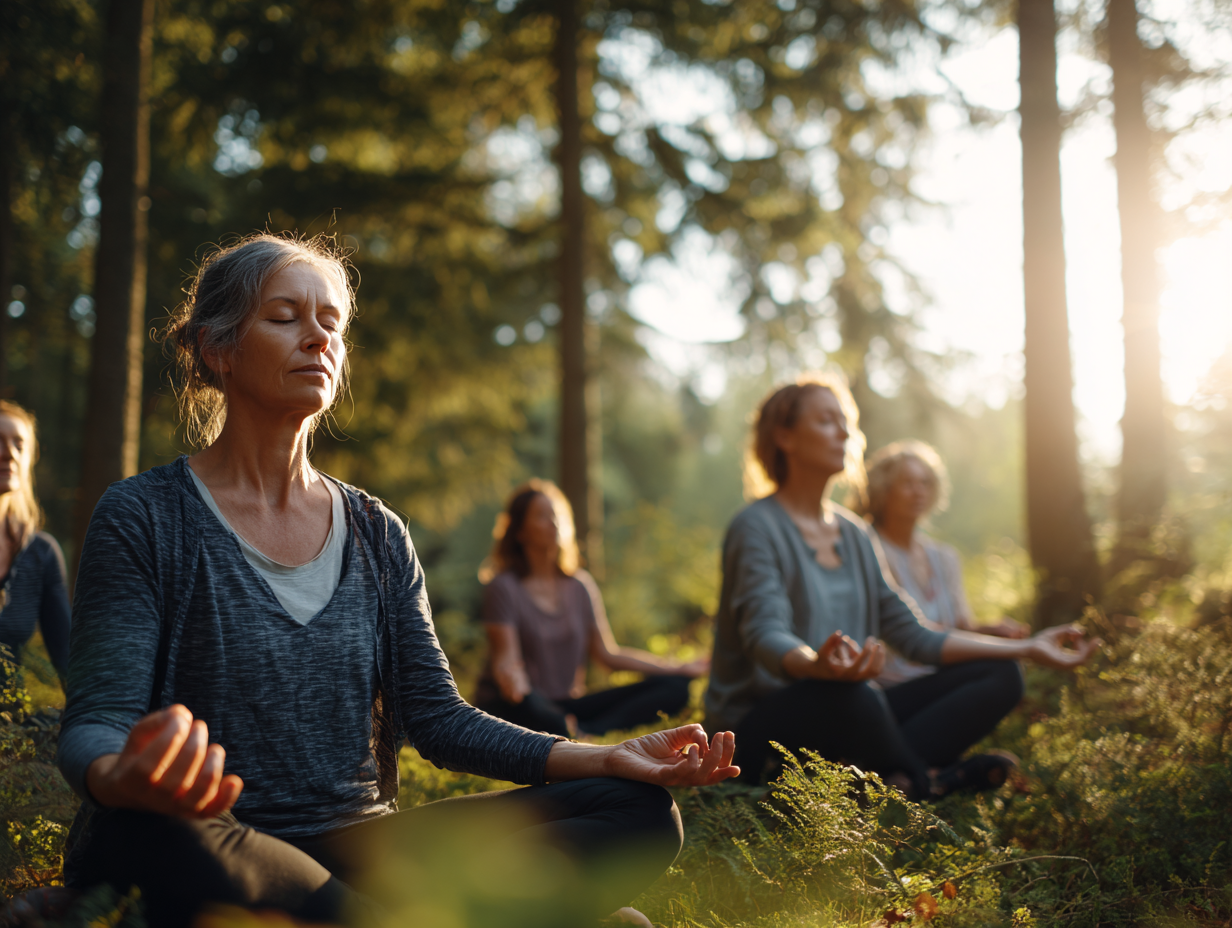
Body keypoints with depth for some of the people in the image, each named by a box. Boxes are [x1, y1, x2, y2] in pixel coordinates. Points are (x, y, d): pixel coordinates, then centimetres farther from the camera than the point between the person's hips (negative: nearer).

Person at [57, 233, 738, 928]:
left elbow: (438, 717, 8)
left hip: (360, 847, 5)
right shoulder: (144, 517, 0)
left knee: (641, 810, -14)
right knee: (154, 839, -42)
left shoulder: (377, 535, 13)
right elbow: (95, 720, -9)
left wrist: (608, 758, -7)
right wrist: (121, 778, -36)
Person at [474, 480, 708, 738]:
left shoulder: (580, 585, 13)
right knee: (529, 701, -44)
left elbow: (607, 653, 12)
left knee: (674, 688, -11)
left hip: (569, 705, 6)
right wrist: (509, 678, -41)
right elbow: (505, 657, -15)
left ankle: (583, 732, -28)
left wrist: (679, 669, 3)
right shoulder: (504, 587, -5)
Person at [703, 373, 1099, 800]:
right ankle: (925, 782, -11)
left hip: (846, 714, 8)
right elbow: (765, 637, -25)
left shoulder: (853, 533, 15)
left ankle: (871, 775, -24)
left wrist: (1027, 648, 9)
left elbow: (912, 635, 15)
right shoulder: (756, 528, -9)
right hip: (763, 725, -8)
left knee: (999, 676, -3)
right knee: (846, 695, -40)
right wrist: (820, 666, -49)